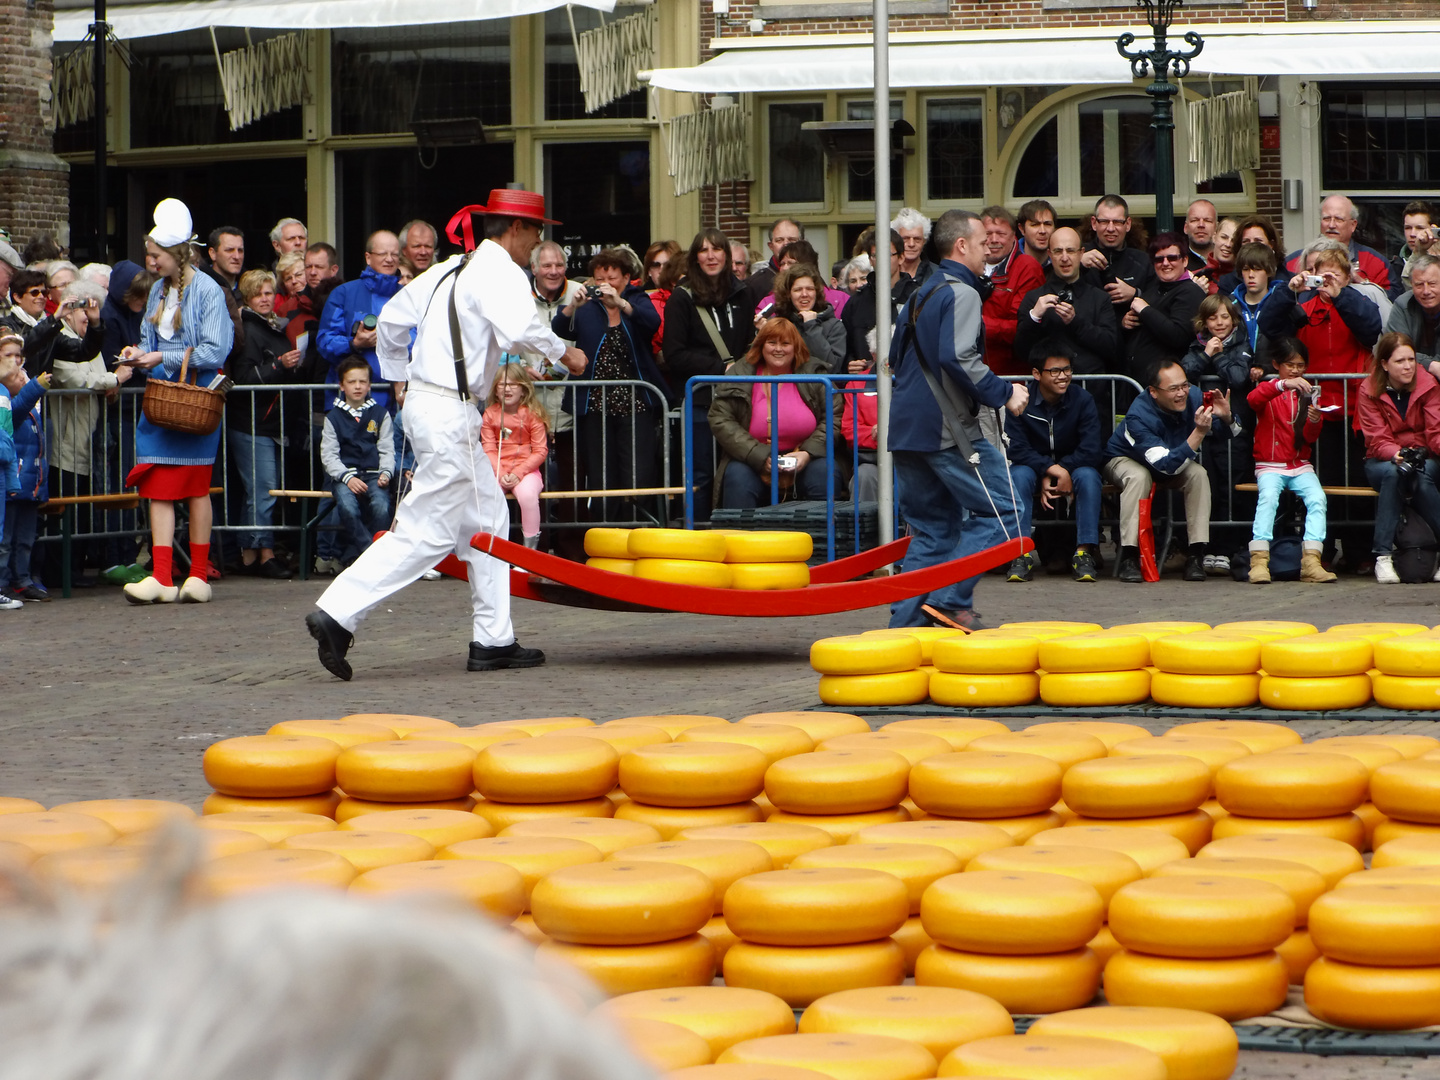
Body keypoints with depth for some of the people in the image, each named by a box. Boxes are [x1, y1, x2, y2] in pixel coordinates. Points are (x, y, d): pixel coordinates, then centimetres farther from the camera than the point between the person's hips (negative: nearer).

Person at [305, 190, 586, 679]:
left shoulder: (450, 270, 16)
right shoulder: (501, 272, -11)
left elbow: (392, 318, 23)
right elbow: (519, 330, -29)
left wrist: (399, 380, 32)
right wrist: (563, 351, -12)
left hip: (424, 400, 10)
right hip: (449, 413, -10)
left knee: (487, 516, 13)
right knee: (428, 530, -8)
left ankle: (493, 640, 14)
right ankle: (338, 613, -11)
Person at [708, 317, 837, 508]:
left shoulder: (814, 373, 5)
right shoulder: (738, 375, 2)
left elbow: (833, 417, 3)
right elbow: (720, 420, -5)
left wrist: (808, 453, -14)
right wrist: (760, 457, -15)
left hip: (802, 462, 0)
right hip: (751, 462, 0)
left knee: (824, 473, -29)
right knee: (738, 477, -31)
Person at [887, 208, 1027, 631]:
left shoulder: (920, 295, 19)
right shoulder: (960, 292, -10)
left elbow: (897, 358, 26)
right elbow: (958, 357, -23)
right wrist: (1004, 393, -15)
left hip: (906, 425, 9)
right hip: (947, 429, -9)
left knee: (932, 529, 13)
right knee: (1000, 511, -4)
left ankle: (906, 621, 6)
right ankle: (951, 601, -11)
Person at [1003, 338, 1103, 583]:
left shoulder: (1082, 401, -9)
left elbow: (1090, 451, -15)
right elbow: (1018, 450, -17)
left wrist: (1062, 470, -25)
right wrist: (1051, 469, -29)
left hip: (1072, 468, 0)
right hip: (1034, 469, 0)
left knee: (1088, 475, -32)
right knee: (1019, 475, -33)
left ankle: (1085, 551, -31)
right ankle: (1021, 553, -35)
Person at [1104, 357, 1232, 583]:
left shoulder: (1193, 397, -21)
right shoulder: (1139, 416, -36)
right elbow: (1167, 465, -40)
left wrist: (1226, 417, -33)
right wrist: (1199, 433, -49)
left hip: (1176, 462, 4)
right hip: (1125, 460, -4)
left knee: (1198, 474, -23)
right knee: (1139, 477, -36)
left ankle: (1195, 556, -22)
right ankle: (1128, 558, -34)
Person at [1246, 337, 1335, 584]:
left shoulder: (1307, 393, 13)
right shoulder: (1269, 390, 6)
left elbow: (1310, 439, 3)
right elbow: (1252, 399, -22)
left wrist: (1314, 422, -21)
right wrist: (1283, 384, -36)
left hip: (1300, 466, 2)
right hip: (1270, 465, -2)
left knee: (1317, 498, -25)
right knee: (1268, 496, -32)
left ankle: (1311, 561, -32)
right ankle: (1259, 561, -36)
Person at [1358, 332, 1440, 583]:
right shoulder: (1369, 391, -6)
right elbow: (1377, 440, -13)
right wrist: (1397, 455, -35)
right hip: (1382, 459, 0)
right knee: (1393, 472, -36)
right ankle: (1383, 556, -36)